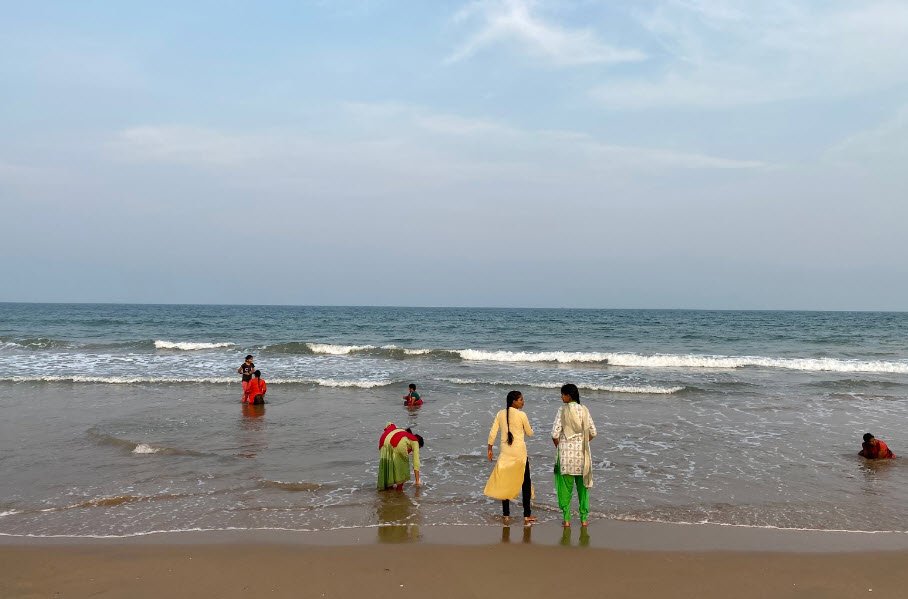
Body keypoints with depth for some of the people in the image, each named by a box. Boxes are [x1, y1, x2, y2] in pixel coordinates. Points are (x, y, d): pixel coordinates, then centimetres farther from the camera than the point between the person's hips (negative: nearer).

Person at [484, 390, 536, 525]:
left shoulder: (500, 414, 1)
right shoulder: (521, 415, -10)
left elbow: (492, 433, 1)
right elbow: (530, 433, 1)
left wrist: (490, 449, 10)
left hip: (505, 453, 4)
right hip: (519, 452, -3)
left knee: (504, 482, 13)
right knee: (525, 482, 9)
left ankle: (506, 515, 16)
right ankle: (527, 515, 12)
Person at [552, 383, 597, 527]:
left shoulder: (562, 410, -11)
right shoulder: (584, 410, -2)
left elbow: (555, 434, -14)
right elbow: (593, 432, 2)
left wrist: (558, 446, 4)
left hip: (566, 453, -3)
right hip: (582, 453, 3)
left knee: (565, 487, 8)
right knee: (583, 486, 13)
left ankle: (566, 518, 11)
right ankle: (584, 518, 18)